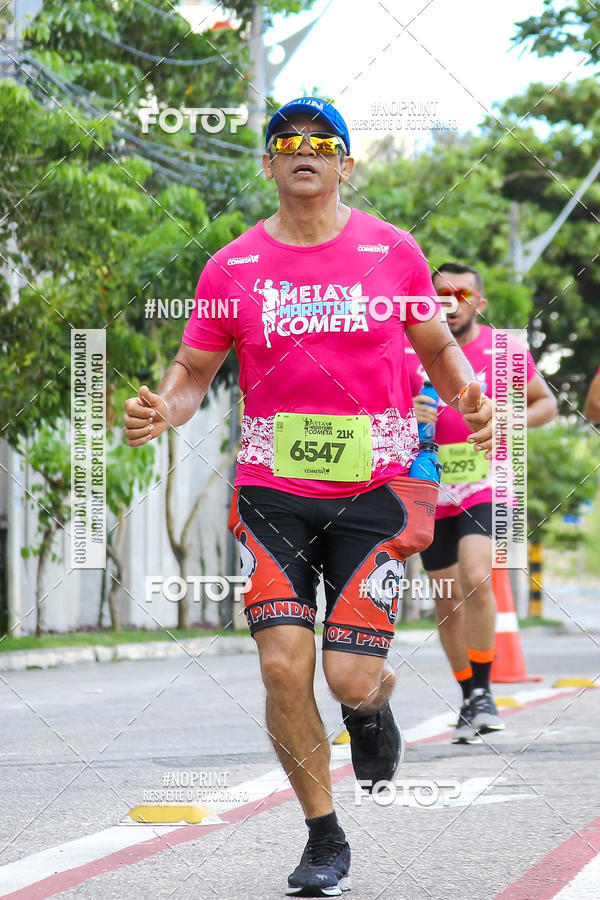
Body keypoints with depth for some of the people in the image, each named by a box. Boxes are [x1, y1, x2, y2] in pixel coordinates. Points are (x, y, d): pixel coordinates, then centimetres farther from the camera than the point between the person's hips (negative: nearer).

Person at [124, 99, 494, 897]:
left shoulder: (393, 251, 3)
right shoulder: (232, 268, 2)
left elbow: (437, 347, 15)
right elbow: (195, 370, 10)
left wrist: (467, 392, -6)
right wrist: (163, 410, -11)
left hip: (373, 493, -1)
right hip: (273, 495, 1)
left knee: (350, 677, -9)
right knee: (283, 666, -11)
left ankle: (374, 702, 32)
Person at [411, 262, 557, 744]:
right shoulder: (410, 351, 1)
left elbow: (546, 403, 9)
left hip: (484, 483, -2)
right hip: (430, 489, 2)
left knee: (475, 579, -23)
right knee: (448, 601, 8)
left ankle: (483, 691, -10)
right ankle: (469, 700, 24)